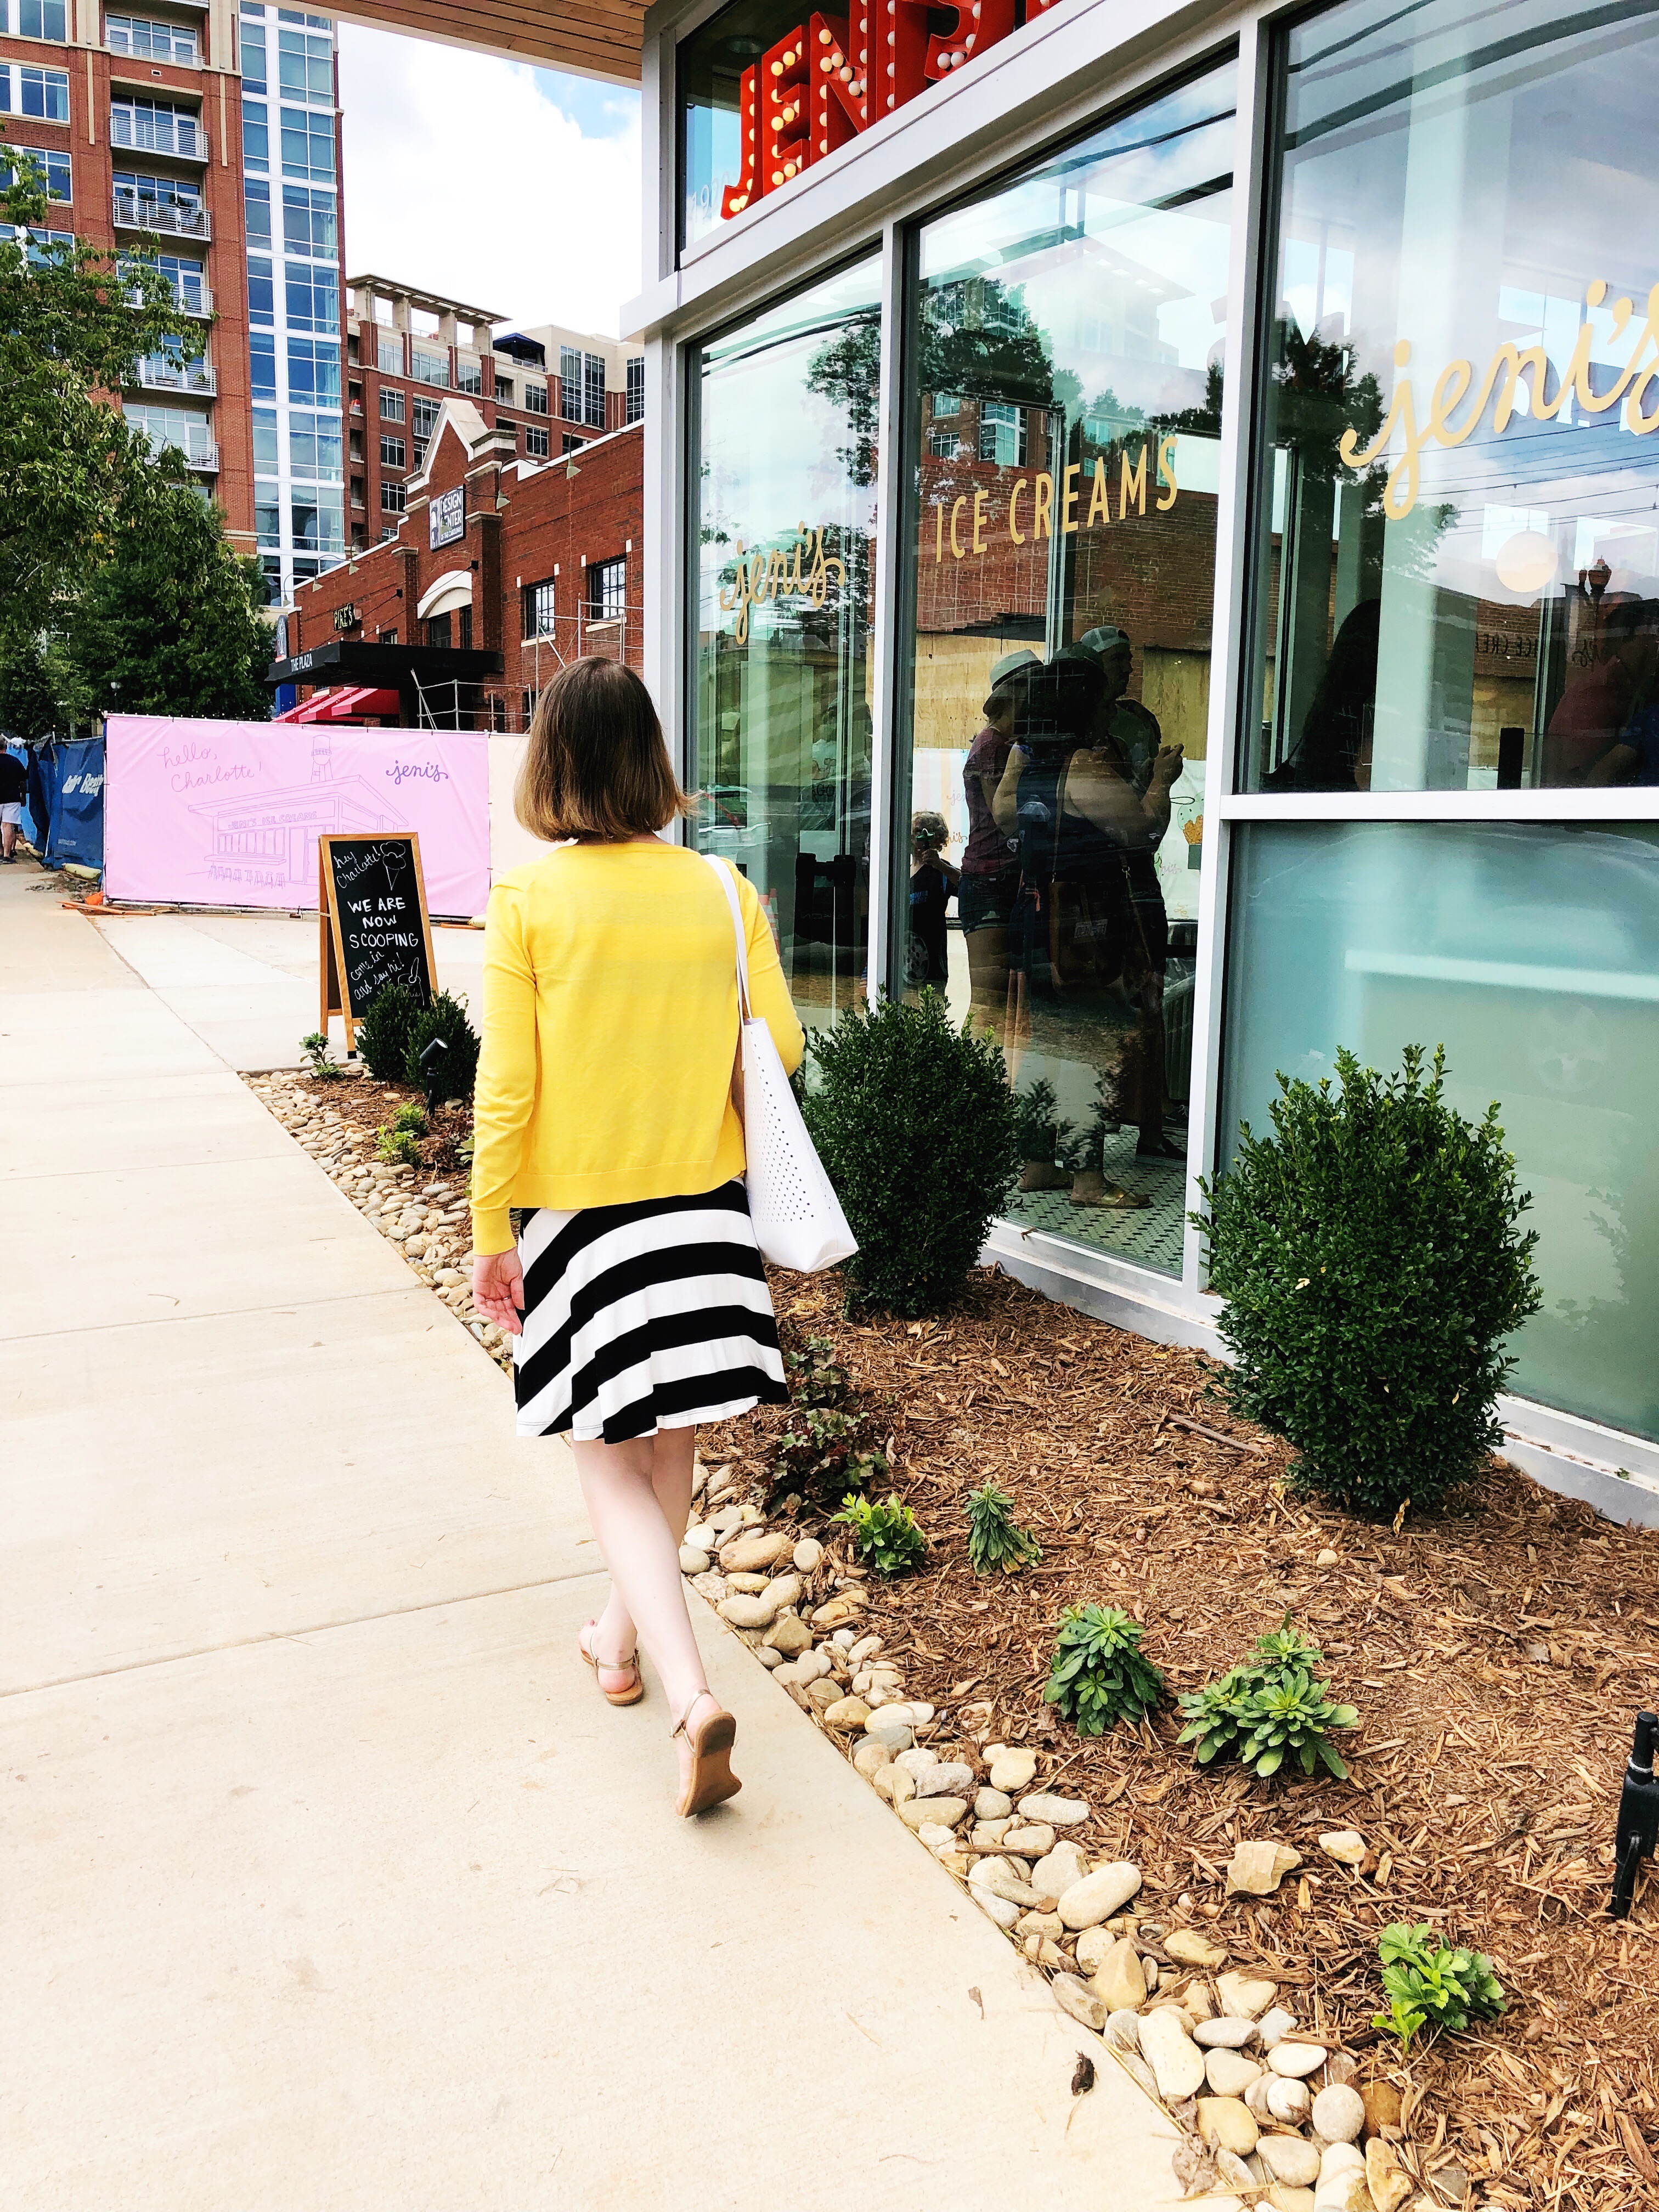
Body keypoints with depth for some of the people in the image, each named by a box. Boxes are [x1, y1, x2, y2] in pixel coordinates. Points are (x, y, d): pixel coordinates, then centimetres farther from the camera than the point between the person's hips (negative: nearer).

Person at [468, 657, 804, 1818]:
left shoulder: (527, 901, -12)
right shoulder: (719, 890, -4)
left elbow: (506, 1088, -12)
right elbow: (783, 1046, -1)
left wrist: (490, 1235, -3)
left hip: (578, 1208, -3)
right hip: (702, 1200, 3)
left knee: (611, 1459, 7)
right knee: (671, 1444, 19)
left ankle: (691, 1692, -6)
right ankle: (623, 1633, 40)